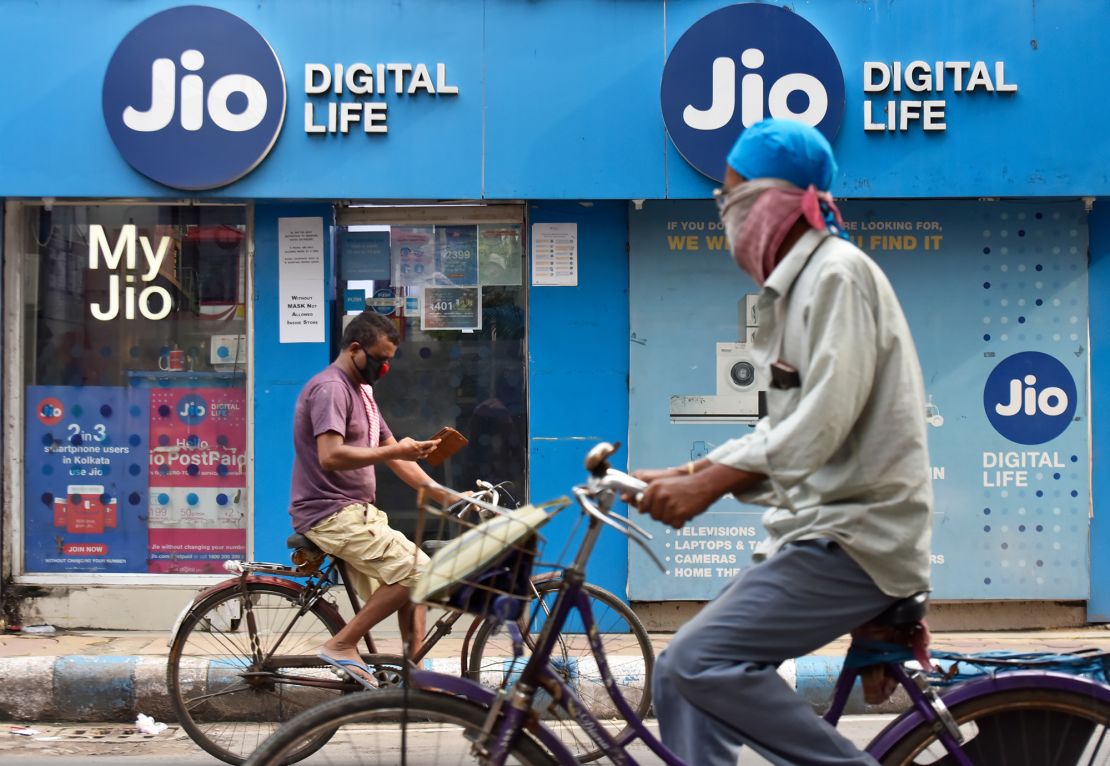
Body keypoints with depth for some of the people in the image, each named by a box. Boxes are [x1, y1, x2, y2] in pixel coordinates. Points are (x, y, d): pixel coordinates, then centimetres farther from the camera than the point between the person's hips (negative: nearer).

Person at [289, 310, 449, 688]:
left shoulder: (361, 391, 18)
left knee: (412, 576, 7)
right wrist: (393, 451, -25)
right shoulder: (330, 388, -14)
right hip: (332, 514, -10)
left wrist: (443, 495, 10)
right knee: (417, 571, -17)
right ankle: (342, 645, -11)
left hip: (357, 511, 10)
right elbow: (330, 455, -28)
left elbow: (392, 455, 18)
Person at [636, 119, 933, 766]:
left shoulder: (838, 271, -12)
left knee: (700, 662, -20)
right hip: (821, 529, 10)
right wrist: (684, 474, 11)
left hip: (856, 536, -10)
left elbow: (824, 421, -23)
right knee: (681, 678, 5)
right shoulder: (795, 286, 18)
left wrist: (707, 486, -22)